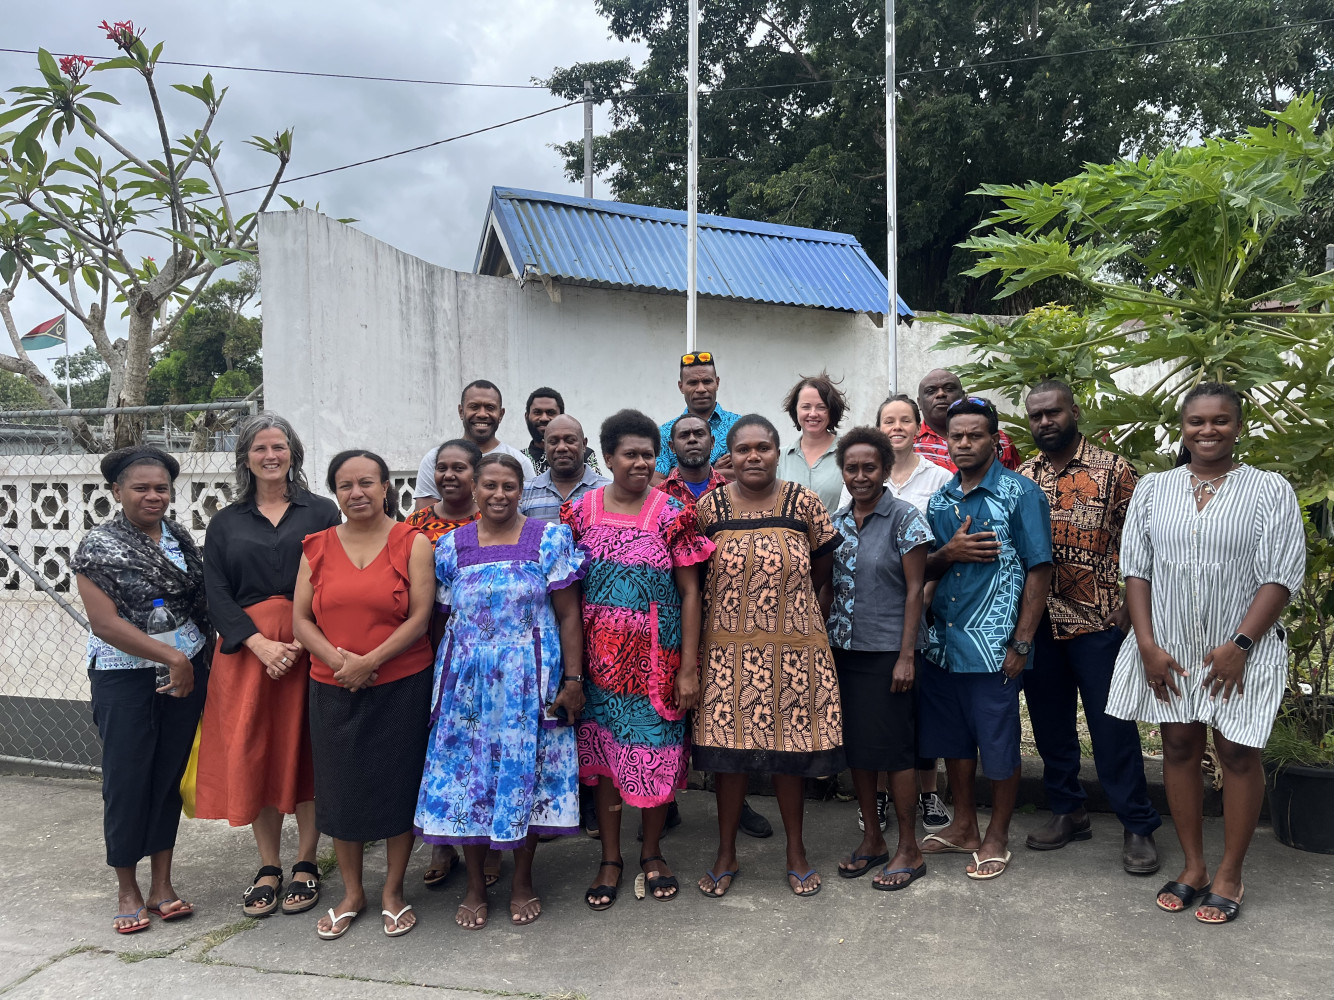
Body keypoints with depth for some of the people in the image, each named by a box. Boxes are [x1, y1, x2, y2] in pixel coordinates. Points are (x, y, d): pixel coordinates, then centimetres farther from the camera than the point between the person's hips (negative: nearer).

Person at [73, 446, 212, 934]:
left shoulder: (180, 537, 7)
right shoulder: (99, 546, -8)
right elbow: (104, 622, -15)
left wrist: (199, 662, 6)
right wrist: (172, 657, -18)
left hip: (186, 671, 4)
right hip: (125, 678, -4)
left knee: (169, 775, 9)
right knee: (127, 779, 3)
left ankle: (162, 884, 20)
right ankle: (127, 890, 19)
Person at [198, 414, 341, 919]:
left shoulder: (321, 511, 5)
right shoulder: (225, 522, 11)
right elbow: (216, 593, 2)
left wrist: (305, 640, -16)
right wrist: (261, 644, -13)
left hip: (308, 647, -2)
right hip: (246, 650, 2)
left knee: (306, 751, 2)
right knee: (251, 755, 4)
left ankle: (306, 864, 16)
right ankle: (268, 868, 17)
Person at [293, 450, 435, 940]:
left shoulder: (413, 543, -4)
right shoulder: (317, 546, 6)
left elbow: (420, 617, -9)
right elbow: (301, 619, 2)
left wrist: (368, 661, -17)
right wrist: (339, 659, -14)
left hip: (401, 688, -3)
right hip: (333, 691, 3)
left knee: (398, 786, 6)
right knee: (341, 789, 10)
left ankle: (393, 891, 25)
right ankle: (351, 893, 29)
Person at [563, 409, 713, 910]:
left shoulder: (670, 515, -5)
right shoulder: (581, 511, 1)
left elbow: (690, 593, -4)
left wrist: (689, 667, -8)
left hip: (655, 657, -1)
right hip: (599, 657, 2)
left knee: (656, 751, 6)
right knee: (602, 752, 9)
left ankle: (652, 852, 28)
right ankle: (610, 858, 26)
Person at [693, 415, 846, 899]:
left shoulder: (804, 504, -1)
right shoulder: (708, 507, -1)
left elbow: (822, 569, 9)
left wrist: (786, 605, 7)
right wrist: (740, 604, 1)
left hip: (793, 648, 0)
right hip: (728, 649, 0)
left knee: (789, 750, 9)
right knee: (728, 749, 6)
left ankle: (796, 850, 28)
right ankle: (726, 853, 24)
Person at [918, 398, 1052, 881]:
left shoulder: (1020, 493, -7)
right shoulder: (940, 498, 10)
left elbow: (1039, 569, -9)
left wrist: (1021, 642, -14)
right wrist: (949, 553, -10)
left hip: (994, 646, -5)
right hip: (943, 641, 6)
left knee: (999, 743, 6)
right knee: (953, 738, 16)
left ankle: (997, 837, 24)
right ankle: (963, 827, 33)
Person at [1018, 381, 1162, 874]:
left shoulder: (1112, 470, -2)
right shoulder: (1021, 478, 9)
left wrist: (1130, 608, -9)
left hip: (1098, 621, -4)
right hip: (1037, 624, 4)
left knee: (1113, 726, 1)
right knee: (1050, 722, 13)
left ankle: (1138, 826, 14)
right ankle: (1067, 810, 28)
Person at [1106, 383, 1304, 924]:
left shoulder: (1270, 489, -3)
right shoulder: (1153, 489, 4)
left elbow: (1281, 576, -8)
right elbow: (1135, 568, 3)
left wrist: (1239, 645, -15)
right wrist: (1147, 644, -5)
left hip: (1240, 650, -2)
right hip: (1167, 649, 3)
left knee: (1237, 753, 4)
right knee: (1178, 746, 8)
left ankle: (1229, 874, 19)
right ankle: (1192, 866, 22)